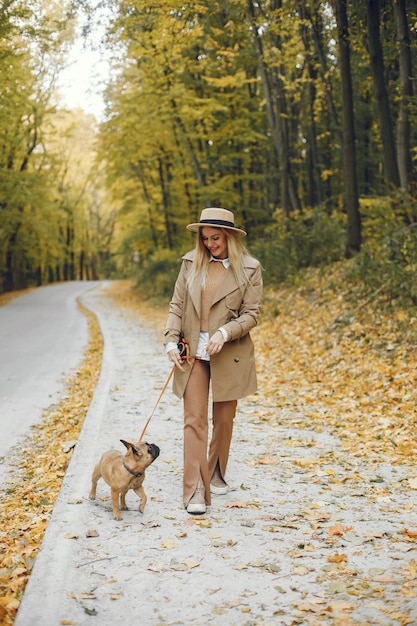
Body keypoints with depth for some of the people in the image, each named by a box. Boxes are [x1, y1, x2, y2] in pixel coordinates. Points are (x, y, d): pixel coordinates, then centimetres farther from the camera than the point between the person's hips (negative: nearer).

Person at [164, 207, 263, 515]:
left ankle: (216, 475, 32)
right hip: (193, 352, 1)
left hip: (229, 354, -1)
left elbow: (251, 314, -5)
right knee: (195, 419, -5)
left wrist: (225, 332, -20)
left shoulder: (249, 269, -4)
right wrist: (171, 341, -4)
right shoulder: (191, 262, 3)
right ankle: (195, 490, -7)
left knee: (224, 419, 12)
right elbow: (177, 305, 6)